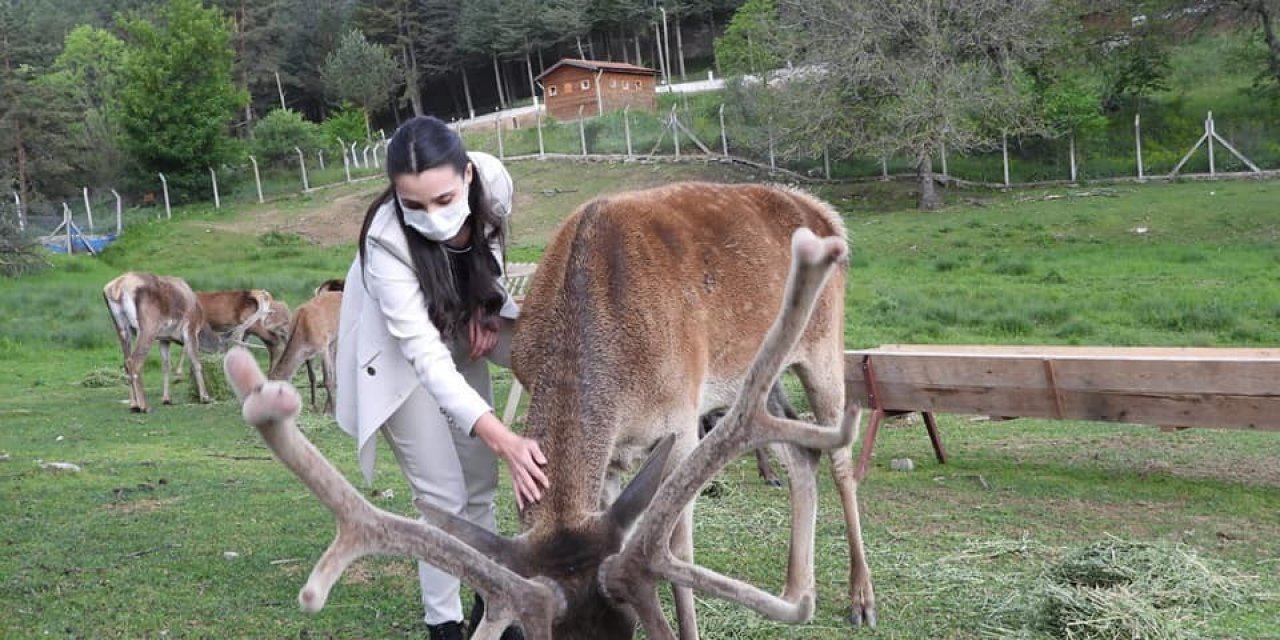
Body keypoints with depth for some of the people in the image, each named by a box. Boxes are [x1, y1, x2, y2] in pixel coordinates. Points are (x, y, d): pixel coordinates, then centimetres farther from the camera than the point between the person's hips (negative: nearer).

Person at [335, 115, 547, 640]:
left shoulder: (493, 181, -28)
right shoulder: (386, 240, -40)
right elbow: (423, 354, -44)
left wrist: (486, 310, -12)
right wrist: (504, 440, -53)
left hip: (460, 335, 5)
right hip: (399, 352, -4)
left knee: (481, 480, 12)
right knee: (443, 494, -6)